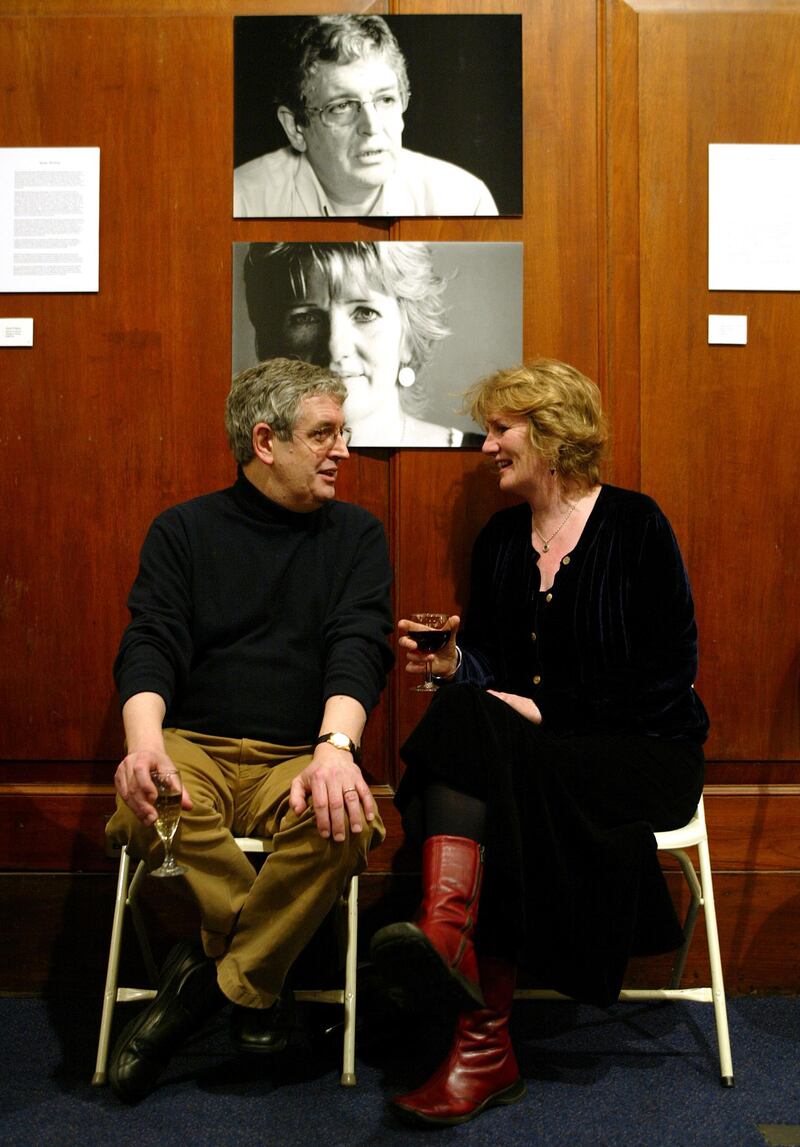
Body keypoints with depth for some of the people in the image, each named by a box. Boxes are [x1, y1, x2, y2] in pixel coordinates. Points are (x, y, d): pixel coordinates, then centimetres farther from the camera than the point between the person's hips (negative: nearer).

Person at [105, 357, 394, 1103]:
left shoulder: (357, 536, 9)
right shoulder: (183, 531, 9)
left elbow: (358, 648, -6)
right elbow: (150, 645, -3)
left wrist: (335, 747, -27)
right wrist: (144, 739, -26)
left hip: (299, 757, 0)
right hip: (193, 746, 0)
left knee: (346, 822, -33)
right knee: (144, 813, -33)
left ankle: (217, 976, -9)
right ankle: (261, 977, -8)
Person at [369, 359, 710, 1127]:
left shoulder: (633, 525, -4)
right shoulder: (500, 539, 13)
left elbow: (667, 672, -11)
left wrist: (547, 709, -16)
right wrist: (454, 664, -9)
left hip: (641, 752, -4)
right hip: (531, 746, 4)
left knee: (498, 773, -31)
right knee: (463, 712, -28)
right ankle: (449, 937, -43)